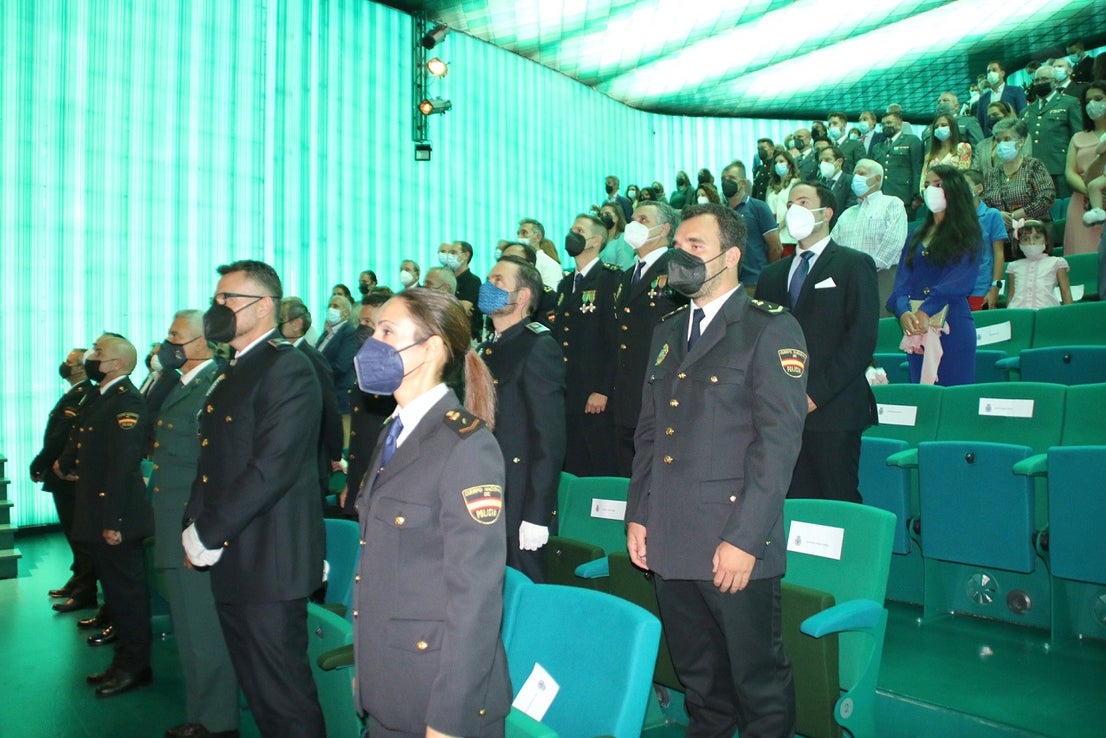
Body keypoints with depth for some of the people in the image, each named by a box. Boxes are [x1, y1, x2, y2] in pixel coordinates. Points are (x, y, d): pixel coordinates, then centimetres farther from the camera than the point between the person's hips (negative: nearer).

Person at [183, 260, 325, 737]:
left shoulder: (287, 368, -14)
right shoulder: (232, 372, 15)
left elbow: (273, 468, -22)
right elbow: (213, 462, 16)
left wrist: (208, 534, -16)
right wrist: (194, 527, 4)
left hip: (269, 560, -9)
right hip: (229, 559, 9)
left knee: (284, 696, 3)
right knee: (256, 688, 20)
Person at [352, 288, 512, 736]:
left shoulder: (467, 445, -19)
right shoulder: (396, 433, 7)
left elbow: (476, 592, -20)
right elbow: (385, 568, 10)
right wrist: (365, 664, 11)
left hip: (439, 698, -7)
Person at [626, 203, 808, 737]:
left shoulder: (770, 330, -7)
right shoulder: (667, 332, 15)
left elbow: (780, 442, -13)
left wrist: (744, 539, -17)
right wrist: (637, 515, 10)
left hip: (733, 545, -6)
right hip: (668, 541, 6)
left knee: (758, 681, 10)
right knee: (697, 675, 20)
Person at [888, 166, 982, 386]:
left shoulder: (966, 234, 2)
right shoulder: (917, 235, 17)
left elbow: (961, 280, -11)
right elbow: (902, 278, 5)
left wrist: (926, 310, -23)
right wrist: (903, 311, -14)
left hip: (952, 324, -4)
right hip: (915, 324, 5)